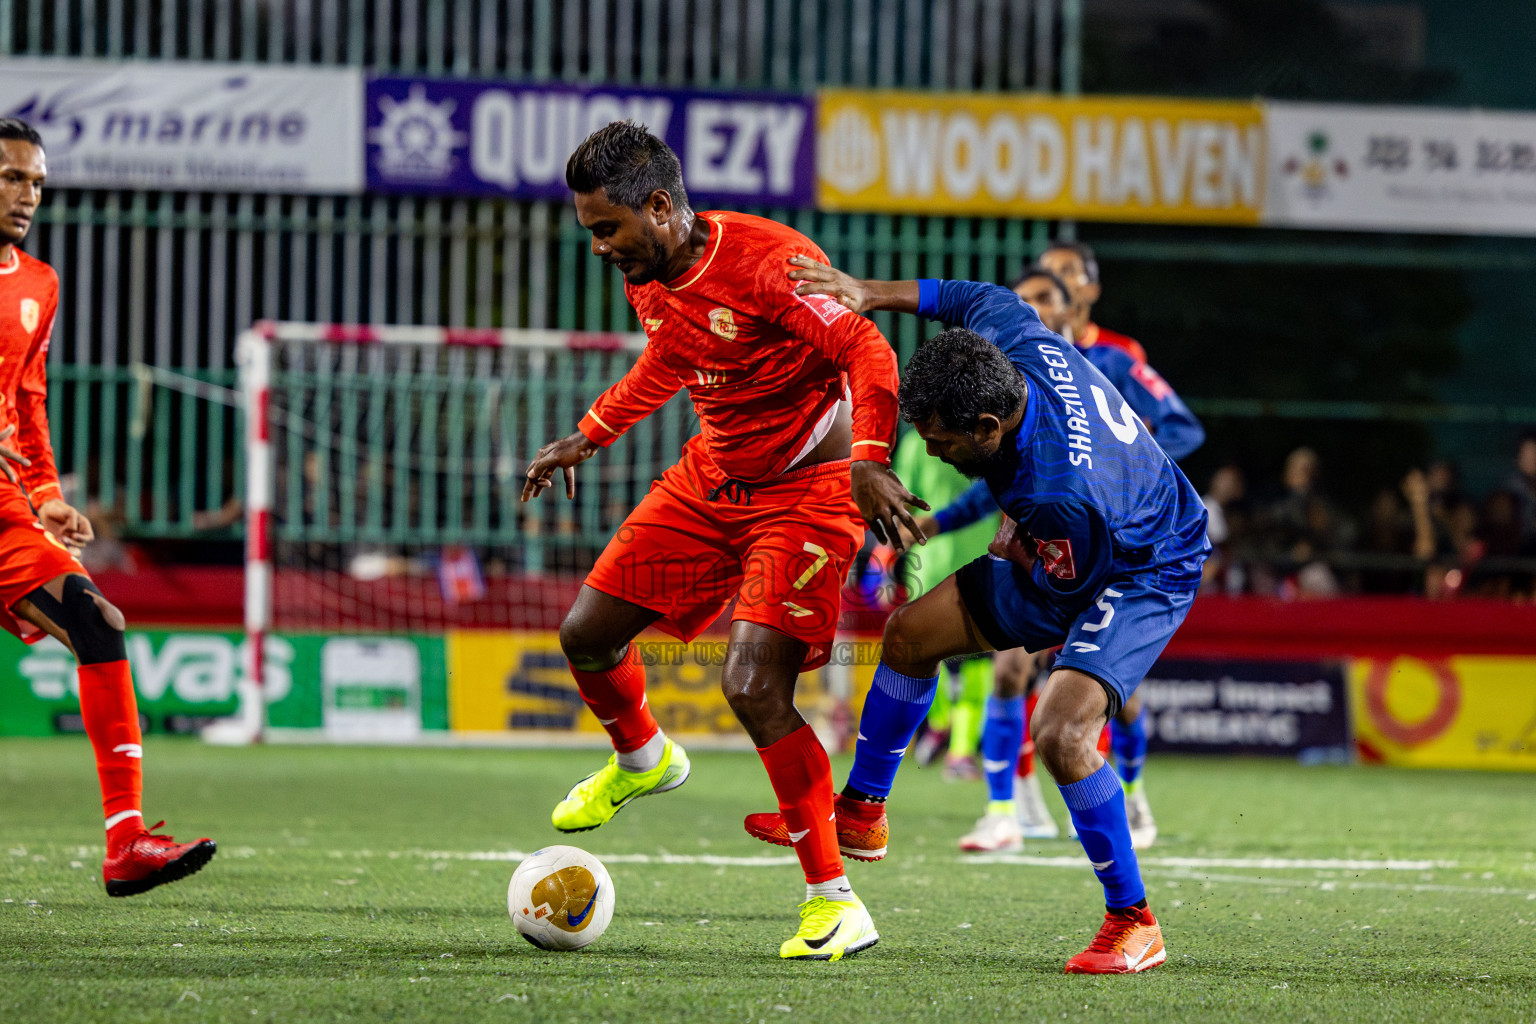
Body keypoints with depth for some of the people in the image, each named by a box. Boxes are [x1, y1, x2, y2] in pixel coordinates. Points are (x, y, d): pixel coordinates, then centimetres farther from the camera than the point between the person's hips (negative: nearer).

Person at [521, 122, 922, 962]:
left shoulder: (768, 261, -26)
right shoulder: (645, 276, 0)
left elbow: (868, 354, -29)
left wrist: (869, 460, -43)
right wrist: (586, 437, 25)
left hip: (806, 490, -8)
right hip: (711, 477, 8)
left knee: (751, 685, -21)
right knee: (587, 632, 10)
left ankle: (835, 906, -12)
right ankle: (641, 760, 45)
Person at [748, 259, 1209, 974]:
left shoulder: (1060, 496, -42)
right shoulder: (1015, 338, -21)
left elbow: (1060, 594, -24)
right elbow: (975, 296, 4)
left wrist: (1008, 547, -6)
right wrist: (874, 294, 0)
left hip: (1143, 575, -10)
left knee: (1060, 733, -28)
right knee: (912, 632, 14)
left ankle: (1134, 925, -13)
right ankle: (860, 812, 32)